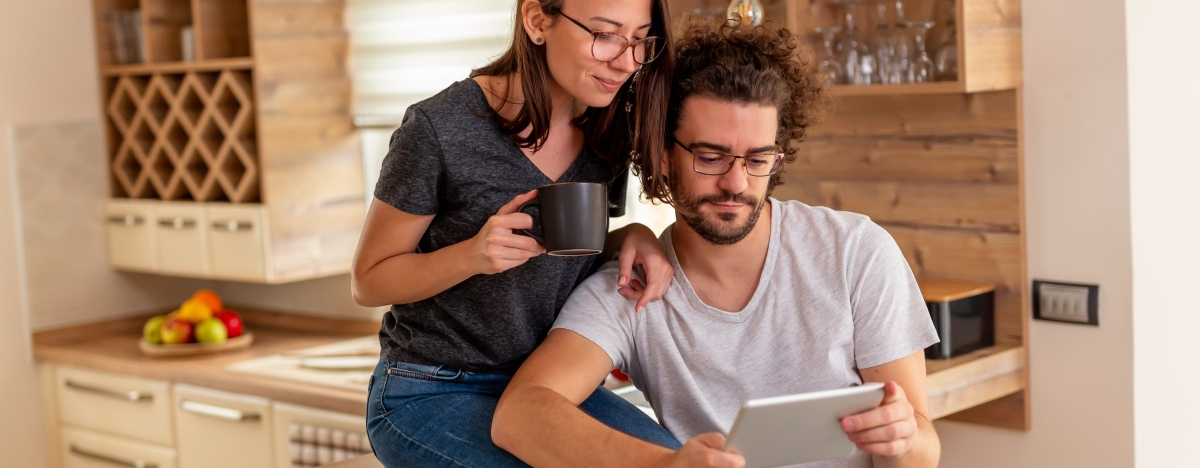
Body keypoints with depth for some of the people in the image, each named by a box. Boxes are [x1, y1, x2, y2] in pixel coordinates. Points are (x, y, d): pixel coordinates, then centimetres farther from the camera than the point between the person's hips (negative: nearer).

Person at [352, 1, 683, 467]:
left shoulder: (606, 127, -1)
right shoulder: (439, 129, -18)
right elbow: (368, 281, -8)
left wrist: (632, 236, -7)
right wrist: (472, 255, -26)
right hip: (431, 393, -5)